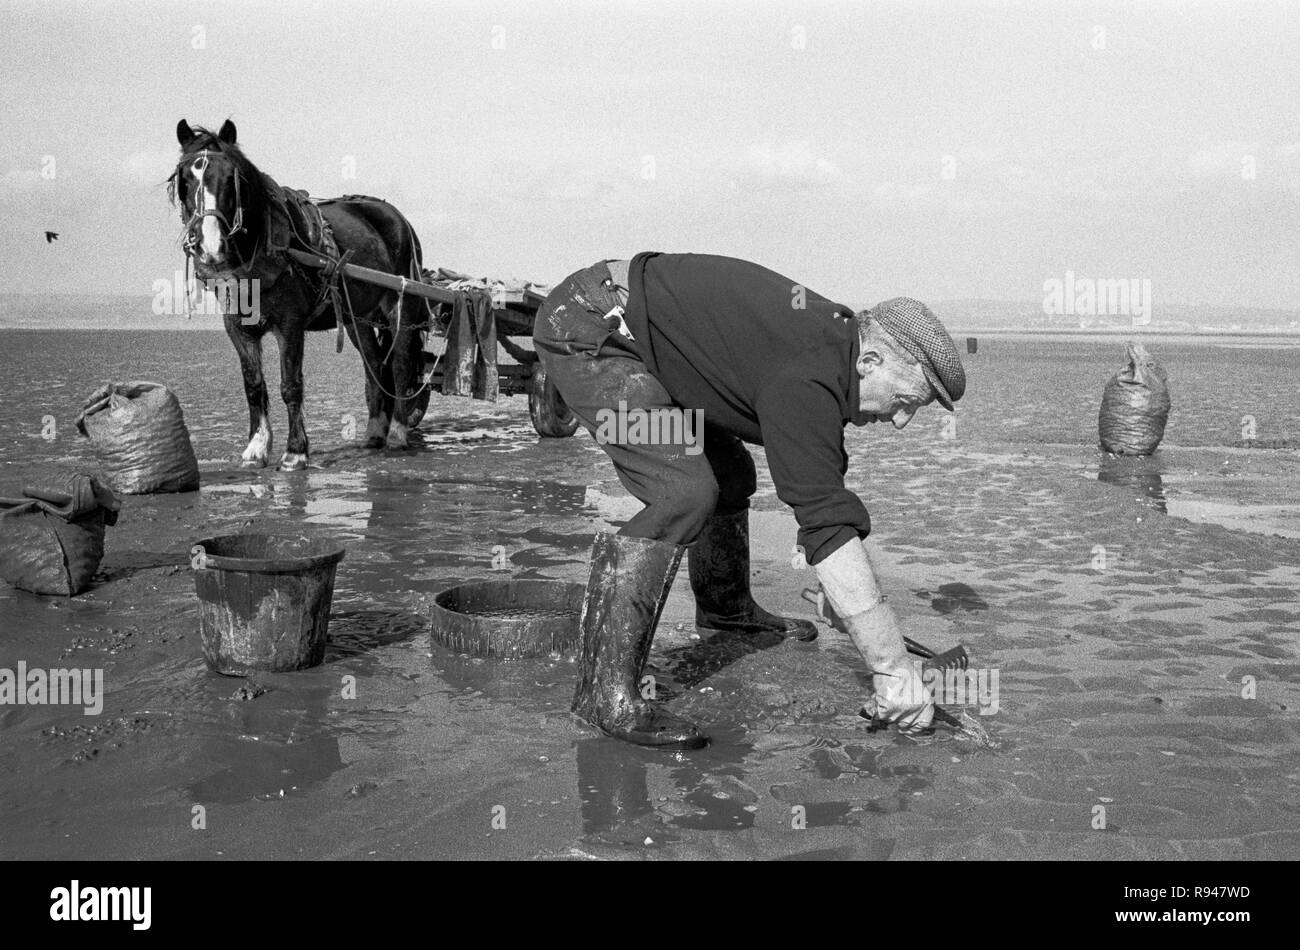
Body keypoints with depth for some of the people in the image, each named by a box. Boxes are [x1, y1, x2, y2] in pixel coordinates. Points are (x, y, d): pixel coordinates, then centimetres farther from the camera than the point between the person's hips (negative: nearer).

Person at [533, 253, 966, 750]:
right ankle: (606, 690, -19)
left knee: (728, 470, 17)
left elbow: (821, 490, 14)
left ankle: (725, 606, 42)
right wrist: (892, 667, -26)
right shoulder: (804, 383, -27)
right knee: (683, 493, -22)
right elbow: (829, 529, -31)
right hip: (588, 329, -10)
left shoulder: (833, 336, 4)